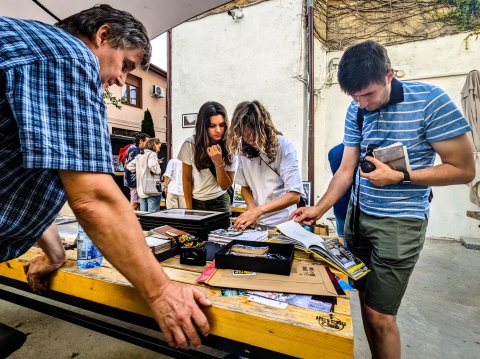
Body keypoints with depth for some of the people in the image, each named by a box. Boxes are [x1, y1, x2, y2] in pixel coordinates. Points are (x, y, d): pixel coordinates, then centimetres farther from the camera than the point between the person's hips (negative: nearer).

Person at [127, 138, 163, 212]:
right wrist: (158, 171, -9)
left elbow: (129, 166, 20)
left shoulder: (139, 156, 17)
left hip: (141, 190, 8)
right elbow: (152, 165, -26)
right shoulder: (152, 154, -7)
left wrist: (139, 171, 17)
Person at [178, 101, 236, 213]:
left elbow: (225, 186, -13)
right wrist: (189, 209, -5)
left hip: (220, 201, 0)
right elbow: (186, 180, -5)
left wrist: (218, 162, -27)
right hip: (195, 201, 0)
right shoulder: (191, 144, -15)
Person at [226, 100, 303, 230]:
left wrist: (258, 210, -22)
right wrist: (251, 207, -6)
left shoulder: (283, 146, -11)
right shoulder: (244, 149, 2)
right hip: (255, 224, 3)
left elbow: (294, 195, -15)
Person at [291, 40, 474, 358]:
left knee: (379, 315, 1)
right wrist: (318, 209, -5)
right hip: (358, 216, 5)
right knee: (366, 304, 15)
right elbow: (346, 169, 3)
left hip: (400, 223, -5)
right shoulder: (356, 111, 3)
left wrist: (399, 176, -19)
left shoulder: (430, 100, -12)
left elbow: (464, 170, -9)